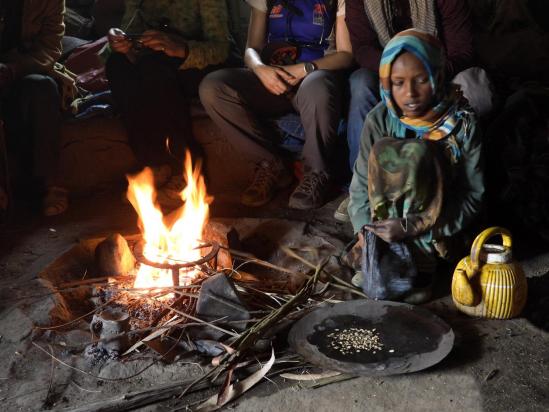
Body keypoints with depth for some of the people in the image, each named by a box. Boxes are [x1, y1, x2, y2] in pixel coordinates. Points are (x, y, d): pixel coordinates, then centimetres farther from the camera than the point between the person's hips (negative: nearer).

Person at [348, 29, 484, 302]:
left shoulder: (462, 123, -13)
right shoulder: (379, 120, -7)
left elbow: (473, 195, -15)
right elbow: (362, 182, -3)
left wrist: (413, 227, -25)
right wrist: (365, 228, -21)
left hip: (439, 224, -2)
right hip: (387, 217, 3)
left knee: (417, 153, -28)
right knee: (383, 150, -24)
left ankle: (421, 258, -23)